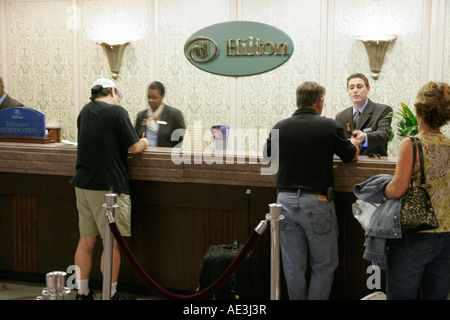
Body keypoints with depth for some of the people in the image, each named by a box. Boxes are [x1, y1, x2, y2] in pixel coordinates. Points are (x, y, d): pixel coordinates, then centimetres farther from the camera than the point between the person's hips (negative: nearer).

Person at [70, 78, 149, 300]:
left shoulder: (84, 112, 11)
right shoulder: (116, 112, -11)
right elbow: (135, 148, -12)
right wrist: (144, 143, 10)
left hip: (82, 184, 7)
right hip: (108, 186, -7)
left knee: (86, 240, 12)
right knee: (112, 244, 2)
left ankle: (82, 293, 17)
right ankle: (111, 294, 10)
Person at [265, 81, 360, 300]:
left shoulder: (279, 128, 2)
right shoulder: (329, 126, -7)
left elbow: (269, 154, 22)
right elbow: (352, 156, 9)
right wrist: (354, 143, 31)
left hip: (285, 200, 4)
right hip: (317, 202, -3)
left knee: (293, 267, 10)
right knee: (324, 266, 9)